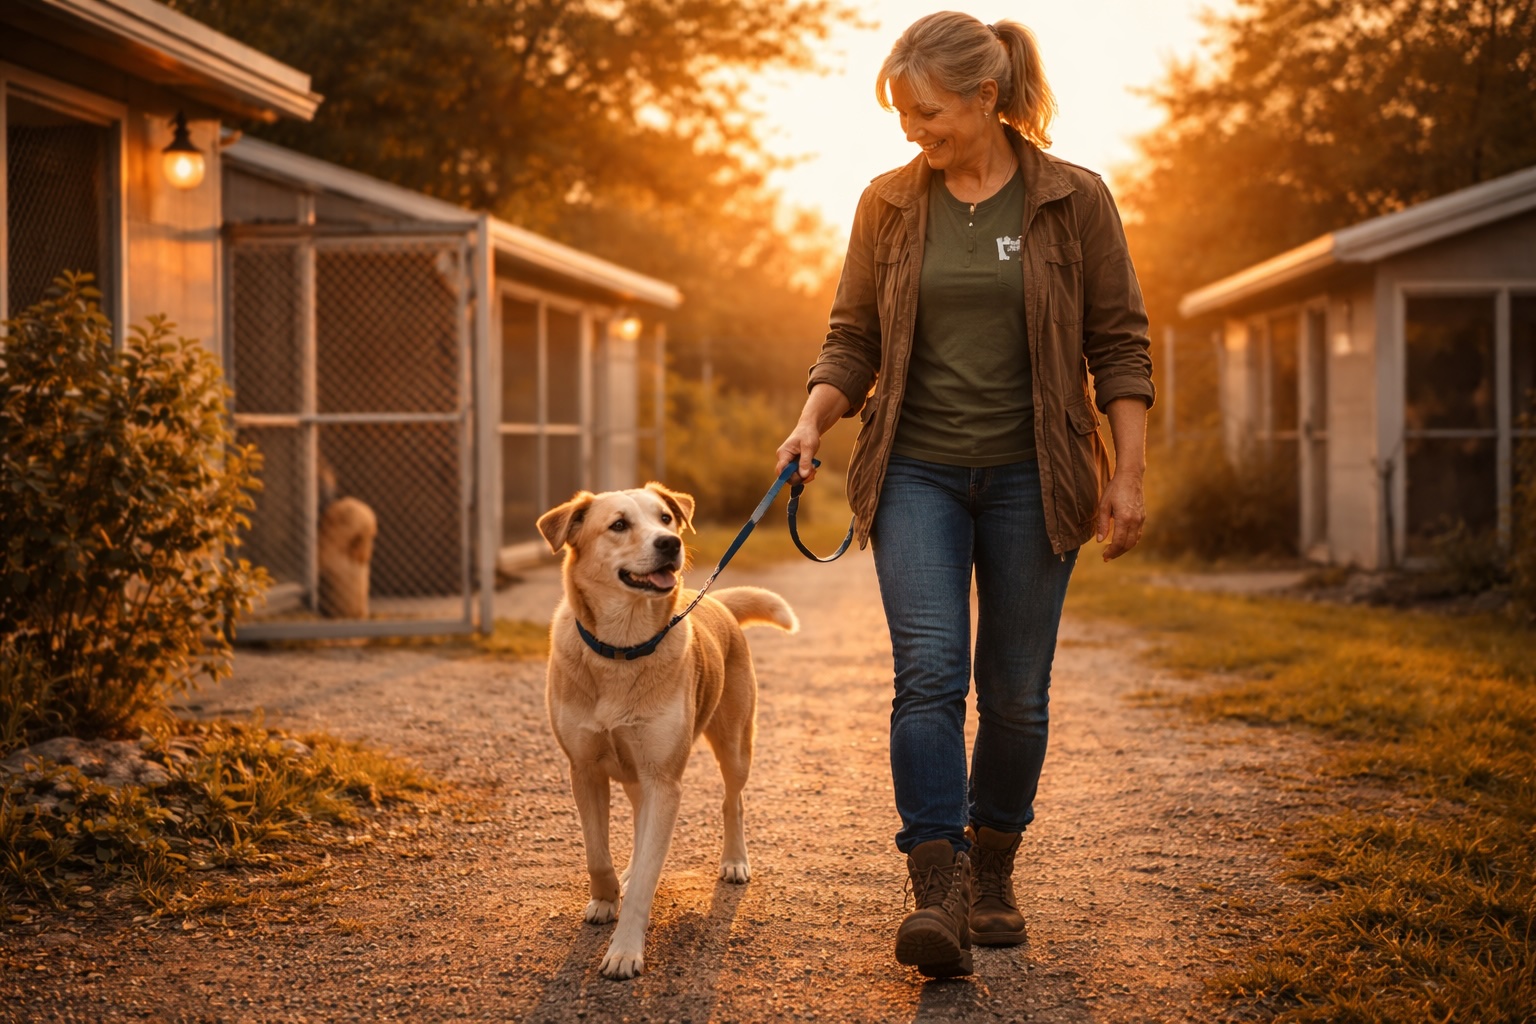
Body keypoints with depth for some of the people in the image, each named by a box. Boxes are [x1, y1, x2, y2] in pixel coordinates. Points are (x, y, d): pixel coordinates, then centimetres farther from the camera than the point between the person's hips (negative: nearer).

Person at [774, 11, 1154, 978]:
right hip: (917, 472, 1)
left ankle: (993, 870, 25)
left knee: (1016, 692, 6)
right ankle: (938, 891, -15)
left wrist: (1129, 475, -5)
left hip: (1031, 478, -1)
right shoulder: (888, 205, 4)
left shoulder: (1075, 201, -2)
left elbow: (1121, 346, 0)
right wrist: (813, 422, -10)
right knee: (928, 672, -14)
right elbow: (853, 339, 8)